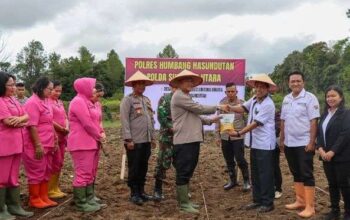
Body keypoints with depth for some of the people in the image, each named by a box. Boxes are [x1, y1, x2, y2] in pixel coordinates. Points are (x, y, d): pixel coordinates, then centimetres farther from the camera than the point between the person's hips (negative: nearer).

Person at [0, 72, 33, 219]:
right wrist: (22, 121, -2)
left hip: (16, 143, 8)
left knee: (13, 177, 14)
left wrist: (19, 119, -12)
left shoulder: (13, 99, 14)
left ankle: (14, 206, 22)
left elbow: (26, 116, 9)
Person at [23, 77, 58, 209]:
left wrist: (54, 141, 18)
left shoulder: (45, 101, 13)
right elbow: (32, 126, -20)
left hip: (47, 144, 9)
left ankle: (44, 197, 24)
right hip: (37, 146, -9)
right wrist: (38, 145, -22)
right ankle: (34, 199, 14)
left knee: (46, 171, 14)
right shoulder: (32, 103, -15)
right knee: (36, 173, 2)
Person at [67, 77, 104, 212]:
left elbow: (94, 121, 18)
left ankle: (89, 199, 23)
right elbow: (87, 123, -20)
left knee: (90, 173, 15)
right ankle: (81, 203, 2)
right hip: (82, 144, -11)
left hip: (91, 142, 11)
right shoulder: (78, 101, -15)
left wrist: (99, 136, 3)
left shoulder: (87, 101, 18)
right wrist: (99, 137, -8)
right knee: (83, 173, -6)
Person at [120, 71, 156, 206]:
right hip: (134, 141, -7)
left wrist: (153, 137, 16)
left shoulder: (147, 100, 17)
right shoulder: (127, 100, -6)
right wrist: (128, 139, -17)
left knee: (143, 167, 13)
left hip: (146, 140, 7)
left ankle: (141, 191, 24)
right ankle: (134, 194, 12)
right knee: (134, 168, 2)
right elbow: (124, 121, -12)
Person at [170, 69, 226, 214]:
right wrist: (218, 107, -5)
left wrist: (210, 121, 11)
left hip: (192, 140, 10)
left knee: (187, 172, 14)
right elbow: (199, 109, -13)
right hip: (184, 141, -10)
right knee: (184, 172, -4)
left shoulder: (186, 97, 21)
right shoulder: (179, 96, -10)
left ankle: (184, 200, 23)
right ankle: (183, 203, 2)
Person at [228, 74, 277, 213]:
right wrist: (229, 107, -10)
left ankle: (268, 203, 11)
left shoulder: (268, 104, -18)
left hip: (265, 144, -9)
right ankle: (257, 200, 26)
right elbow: (243, 108, 9)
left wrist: (239, 133, -21)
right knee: (255, 174, 15)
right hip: (255, 143, 9)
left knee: (265, 174, 0)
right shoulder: (254, 99, 8)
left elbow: (255, 123, -21)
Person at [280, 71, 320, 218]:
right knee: (296, 174, 14)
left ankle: (310, 207, 5)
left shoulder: (309, 98, -9)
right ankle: (300, 201, 26)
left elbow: (313, 121, -13)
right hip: (289, 143, 6)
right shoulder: (286, 99, 10)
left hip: (304, 143, -6)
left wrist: (311, 142, -17)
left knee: (307, 175, -1)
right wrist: (282, 140, 11)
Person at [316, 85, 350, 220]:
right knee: (332, 184, 13)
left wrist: (332, 152, -20)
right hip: (326, 156, 6)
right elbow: (319, 132, 9)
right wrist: (320, 149, -8)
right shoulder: (325, 114, 13)